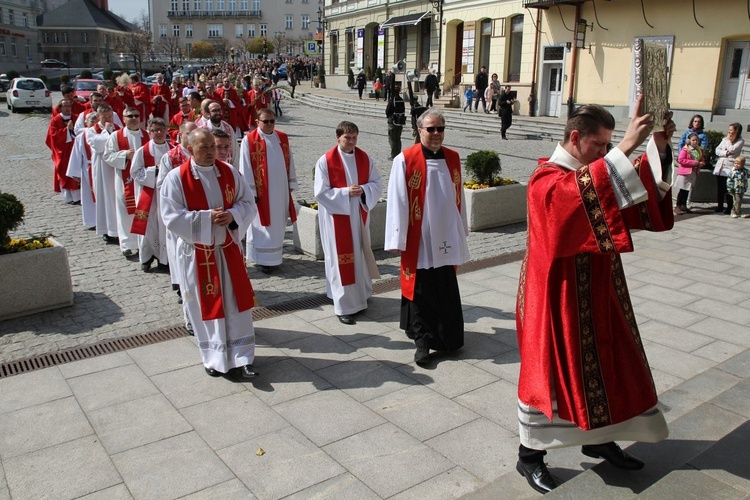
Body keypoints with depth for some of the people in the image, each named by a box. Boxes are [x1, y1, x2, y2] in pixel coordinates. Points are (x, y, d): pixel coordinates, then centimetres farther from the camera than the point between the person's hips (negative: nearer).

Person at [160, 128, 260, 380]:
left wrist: (232, 215, -15)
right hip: (198, 252, -3)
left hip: (228, 248, 3)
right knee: (206, 305, 8)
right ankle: (214, 358, 25)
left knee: (237, 302, 5)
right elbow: (172, 217, -14)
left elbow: (248, 202, 5)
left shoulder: (229, 172, 0)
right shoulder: (176, 178, -10)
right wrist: (207, 218, -21)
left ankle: (242, 358, 15)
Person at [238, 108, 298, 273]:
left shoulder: (283, 138, 6)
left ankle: (274, 256, 26)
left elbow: (289, 162, 11)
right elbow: (245, 169, -9)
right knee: (263, 225, 2)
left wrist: (291, 184, 9)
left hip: (280, 191, 5)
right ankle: (264, 260, 11)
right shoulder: (249, 140, -8)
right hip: (261, 192, -5)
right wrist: (251, 192, -11)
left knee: (278, 224, 12)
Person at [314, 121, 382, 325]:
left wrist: (364, 190, -17)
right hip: (337, 218, -4)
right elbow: (321, 192, -13)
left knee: (360, 257, 12)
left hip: (359, 216, 5)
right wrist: (346, 192, -21)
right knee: (341, 260, 0)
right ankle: (343, 306, 8)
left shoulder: (365, 158, 2)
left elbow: (377, 184, 3)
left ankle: (358, 297, 28)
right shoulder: (325, 161, -11)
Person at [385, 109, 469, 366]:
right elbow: (397, 202, -9)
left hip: (446, 238, 4)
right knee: (420, 291, 5)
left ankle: (448, 337, 28)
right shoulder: (405, 160, -9)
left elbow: (458, 197, 13)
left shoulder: (453, 158, 6)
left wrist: (462, 230, 18)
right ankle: (422, 340, 18)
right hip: (419, 240, -4)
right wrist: (399, 239, -10)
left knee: (447, 291, 11)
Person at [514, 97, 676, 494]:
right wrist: (625, 147, -41)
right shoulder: (546, 179, -18)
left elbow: (647, 187, 4)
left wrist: (658, 146, -12)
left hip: (598, 291, 9)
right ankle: (529, 454, 20)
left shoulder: (596, 171, 9)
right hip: (560, 296, -8)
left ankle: (598, 439, 38)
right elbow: (582, 193, -39)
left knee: (606, 363, 18)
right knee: (551, 369, 2)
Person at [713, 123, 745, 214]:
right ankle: (720, 206, 16)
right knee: (720, 188, 7)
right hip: (720, 167, 5)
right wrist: (725, 153, -11)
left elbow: (731, 150, -15)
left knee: (728, 189, -6)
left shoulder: (740, 141, -1)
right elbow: (717, 150, 7)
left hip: (729, 168, -5)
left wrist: (728, 140, -1)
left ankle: (729, 208, 1)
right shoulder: (725, 139, 15)